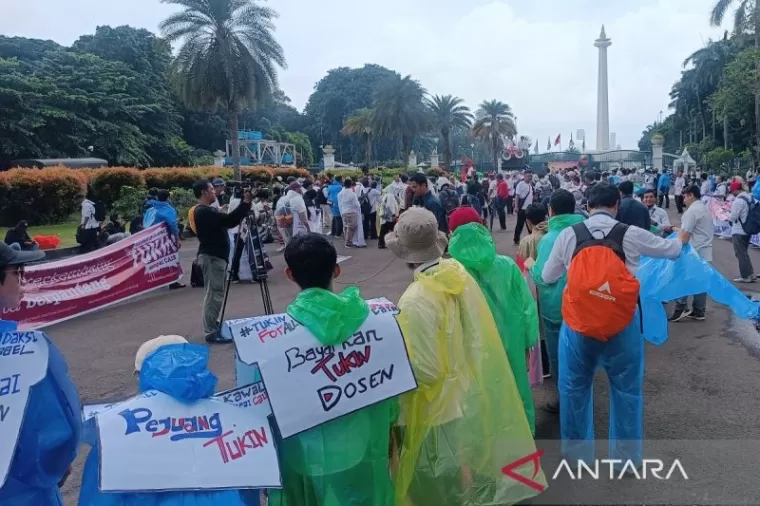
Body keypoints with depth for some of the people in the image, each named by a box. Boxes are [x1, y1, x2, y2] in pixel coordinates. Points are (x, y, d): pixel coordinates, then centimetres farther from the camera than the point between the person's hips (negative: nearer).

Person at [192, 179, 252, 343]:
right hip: (211, 257, -11)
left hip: (215, 256, 11)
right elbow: (229, 220, -25)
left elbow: (228, 222, 17)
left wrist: (245, 204, 8)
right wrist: (246, 203, -21)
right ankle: (211, 332, -2)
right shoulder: (203, 212, -16)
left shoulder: (208, 210, 17)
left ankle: (213, 327, 25)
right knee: (214, 294, -7)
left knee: (215, 293, 16)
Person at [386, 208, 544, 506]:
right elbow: (476, 333, 2)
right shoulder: (460, 275, -9)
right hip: (465, 390, 7)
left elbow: (425, 371, -26)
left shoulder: (415, 301, -31)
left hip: (437, 406, -7)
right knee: (463, 464, 29)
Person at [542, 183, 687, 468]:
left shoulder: (568, 236, -2)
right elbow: (671, 249, 16)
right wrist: (681, 239, 39)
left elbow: (548, 277, 8)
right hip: (622, 325, 0)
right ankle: (626, 456, 28)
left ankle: (577, 451, 30)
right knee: (626, 390, 16)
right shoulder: (631, 235, -3)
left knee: (575, 387, 17)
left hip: (579, 324, 0)